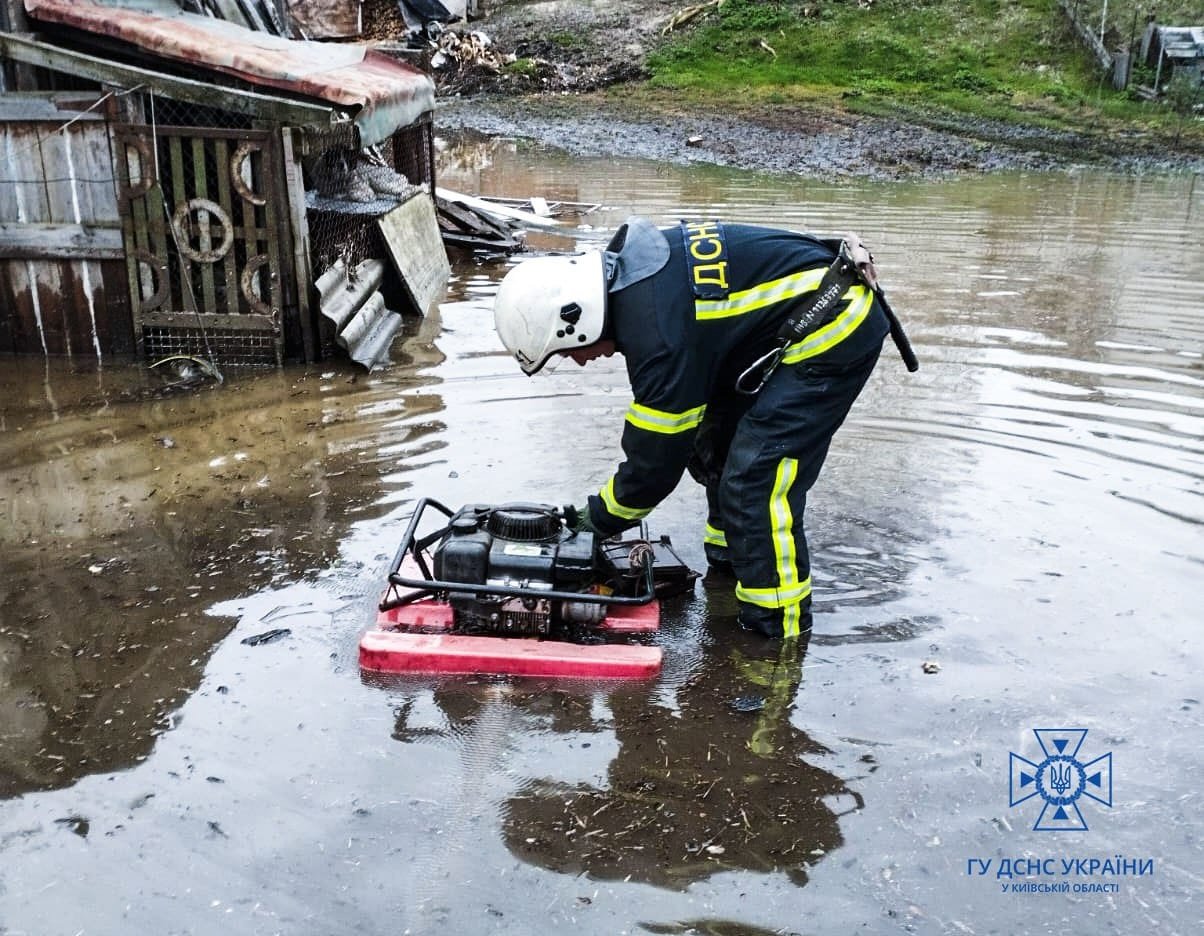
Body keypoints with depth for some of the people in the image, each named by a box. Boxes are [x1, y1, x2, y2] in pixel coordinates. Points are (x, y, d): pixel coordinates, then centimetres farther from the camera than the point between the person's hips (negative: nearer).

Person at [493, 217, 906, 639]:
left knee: (757, 482, -13)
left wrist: (597, 518, -4)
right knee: (718, 447, 18)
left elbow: (657, 457, -18)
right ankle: (728, 567, 35)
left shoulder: (655, 326, -28)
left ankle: (777, 629, -1)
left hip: (836, 333, -11)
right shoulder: (629, 270, 2)